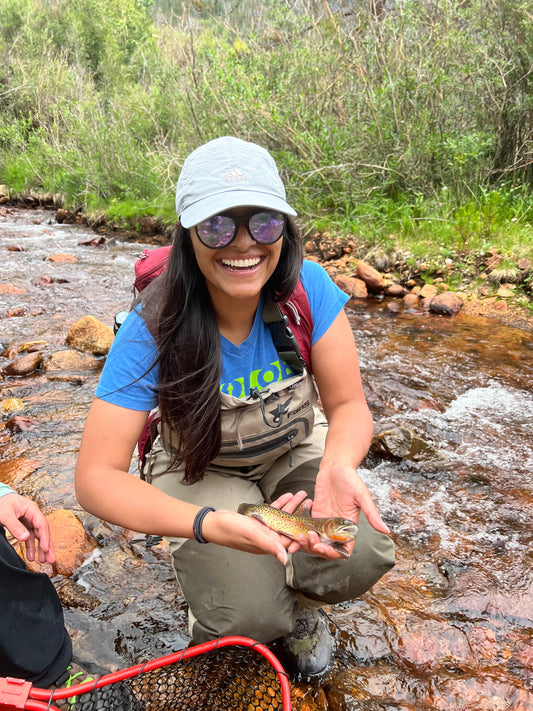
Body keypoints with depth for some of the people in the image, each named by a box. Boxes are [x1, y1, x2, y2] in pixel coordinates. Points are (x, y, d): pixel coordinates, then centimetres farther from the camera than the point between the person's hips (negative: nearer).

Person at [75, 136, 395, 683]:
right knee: (248, 616, -23)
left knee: (362, 557, -23)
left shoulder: (307, 288, -22)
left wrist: (339, 465, -38)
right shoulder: (152, 330, -28)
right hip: (203, 471, -2)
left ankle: (296, 603, 14)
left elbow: (348, 404, -14)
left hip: (294, 453, 3)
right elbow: (96, 477, -28)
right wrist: (210, 524, -44)